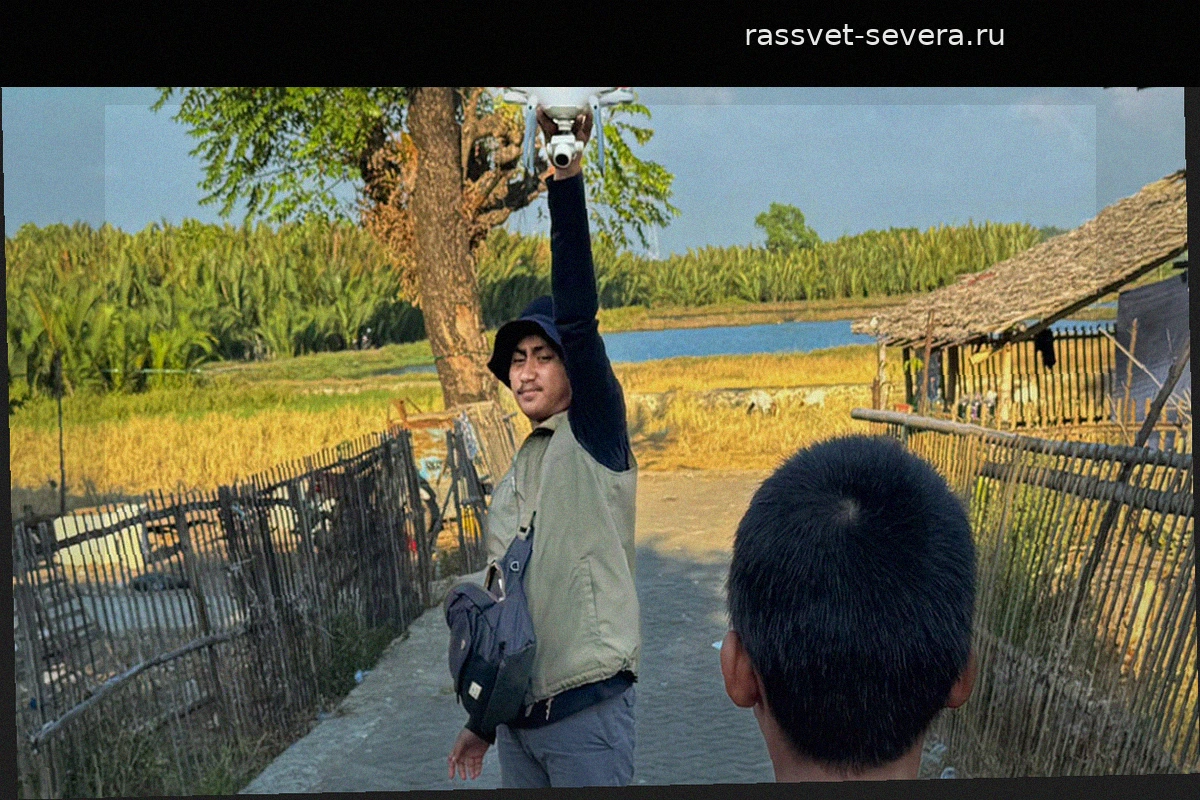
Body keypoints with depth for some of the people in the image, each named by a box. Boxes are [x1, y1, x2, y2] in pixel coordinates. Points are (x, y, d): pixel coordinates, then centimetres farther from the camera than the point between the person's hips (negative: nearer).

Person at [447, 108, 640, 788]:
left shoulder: (595, 434, -6)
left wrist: (566, 178, -29)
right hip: (518, 712, 7)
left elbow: (579, 317, -22)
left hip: (586, 710, -7)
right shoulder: (517, 471, 14)